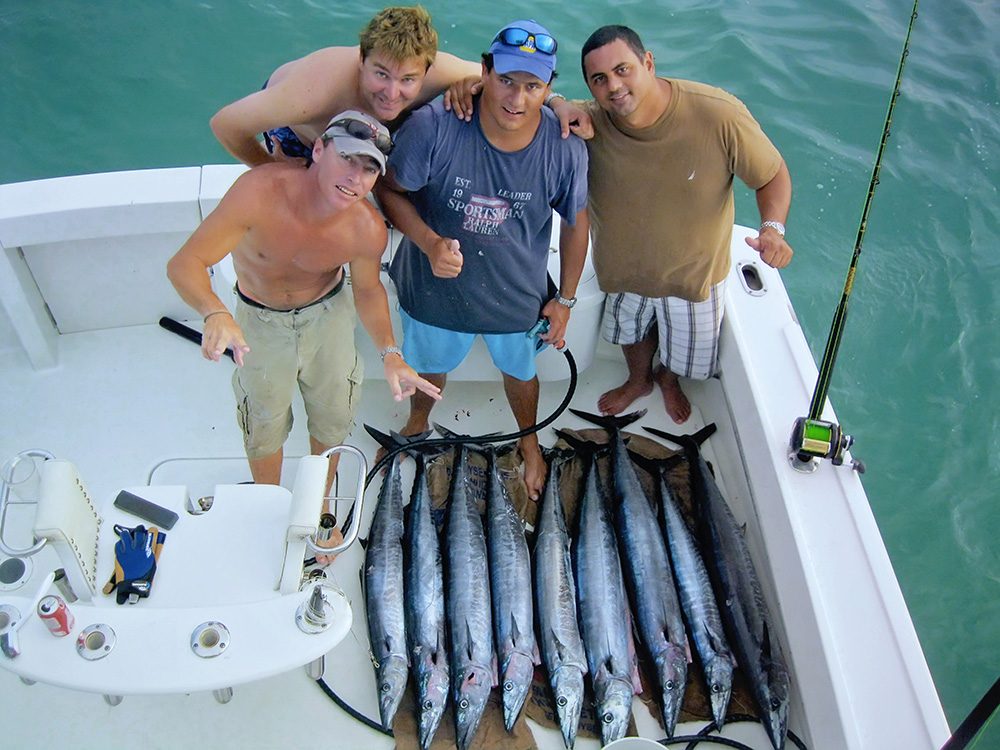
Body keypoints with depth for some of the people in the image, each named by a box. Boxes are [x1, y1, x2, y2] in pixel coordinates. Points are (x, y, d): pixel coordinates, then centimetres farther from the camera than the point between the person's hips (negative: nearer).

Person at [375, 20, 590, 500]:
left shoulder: (565, 148, -23)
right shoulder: (434, 127, -30)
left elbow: (576, 223, -7)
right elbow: (390, 190, -16)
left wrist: (565, 299, 0)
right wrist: (428, 242, -33)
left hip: (517, 295, 1)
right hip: (435, 287, 0)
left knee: (519, 371, 29)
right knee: (430, 364, 31)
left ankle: (528, 441, 61)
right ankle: (418, 424, 65)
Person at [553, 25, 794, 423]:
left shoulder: (718, 114, -32)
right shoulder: (591, 121, -26)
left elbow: (773, 174, -19)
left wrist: (772, 227, -38)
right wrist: (556, 105, -40)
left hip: (693, 271, -1)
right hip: (625, 266, 2)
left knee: (685, 348, 26)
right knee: (631, 329, 31)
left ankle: (668, 378, 64)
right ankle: (638, 379, 66)